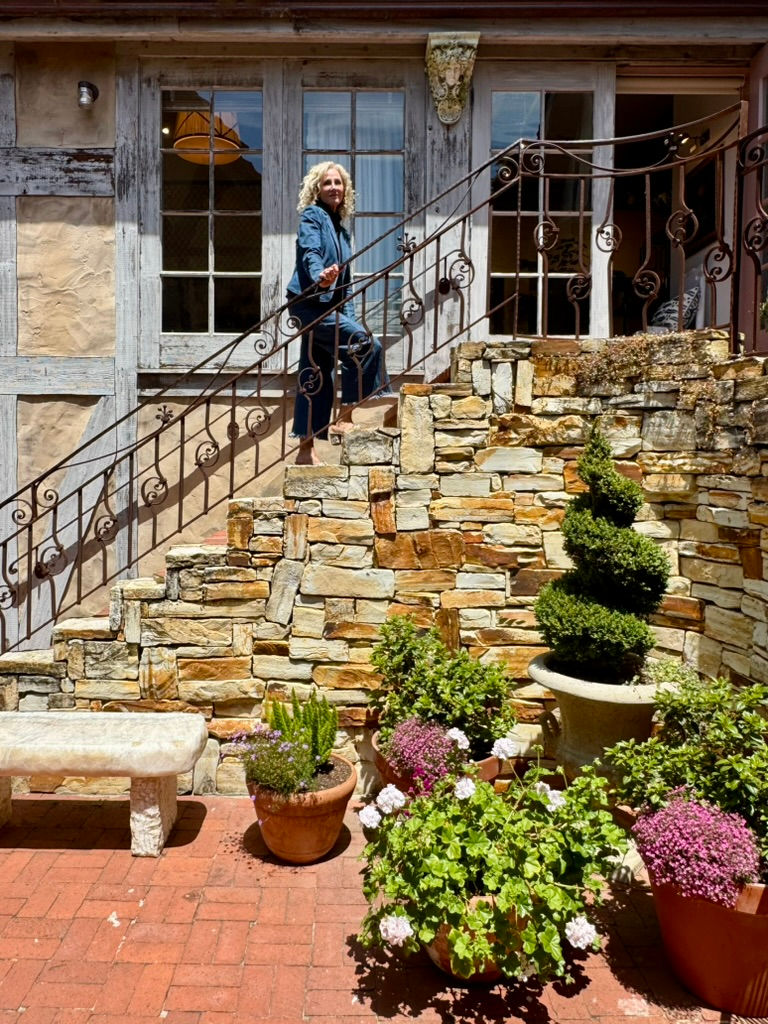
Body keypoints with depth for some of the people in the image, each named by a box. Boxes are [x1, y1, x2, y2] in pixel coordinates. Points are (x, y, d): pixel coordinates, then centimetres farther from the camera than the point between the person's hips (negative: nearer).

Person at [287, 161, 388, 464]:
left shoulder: (340, 228, 23)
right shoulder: (312, 216, 0)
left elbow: (345, 279, 24)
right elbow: (309, 253, -19)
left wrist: (348, 316, 18)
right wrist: (320, 276, -40)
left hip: (328, 307, 8)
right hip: (310, 301, -8)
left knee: (317, 378, 7)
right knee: (366, 344, -21)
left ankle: (306, 449, 11)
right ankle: (344, 419, -18)